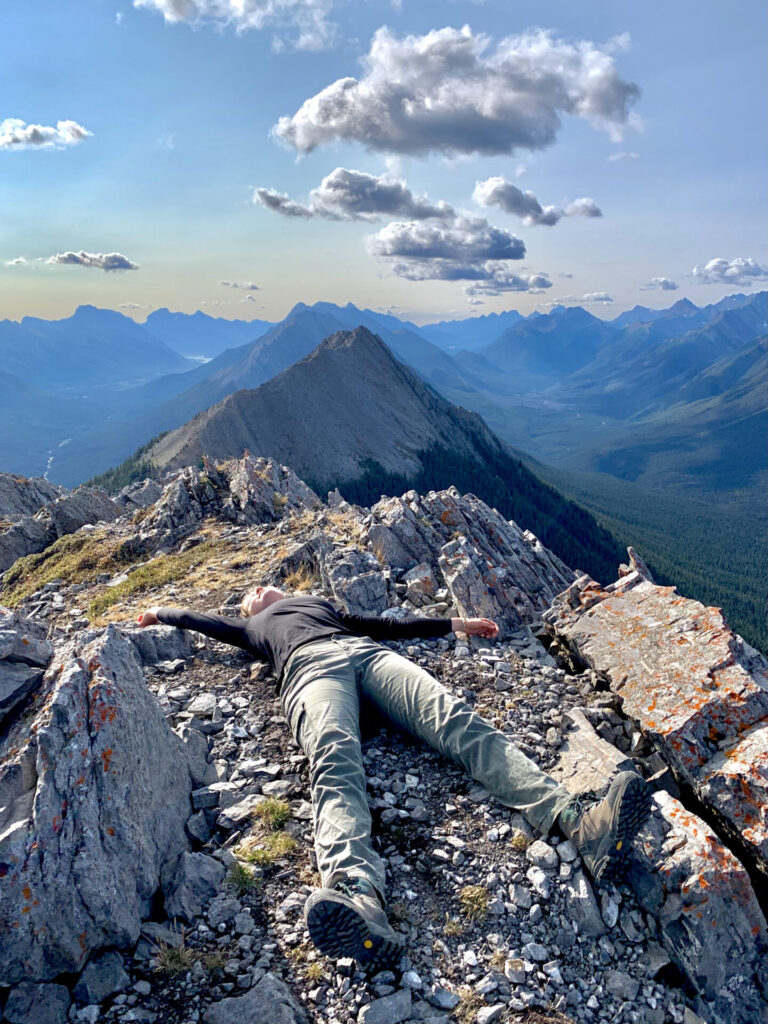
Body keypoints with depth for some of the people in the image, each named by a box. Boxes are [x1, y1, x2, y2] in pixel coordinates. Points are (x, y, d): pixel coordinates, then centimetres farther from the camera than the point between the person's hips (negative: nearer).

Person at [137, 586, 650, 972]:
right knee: (335, 763, -37)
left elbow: (390, 624, 40)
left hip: (367, 652, 3)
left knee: (459, 721, -26)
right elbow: (197, 618, 44)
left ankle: (577, 821, -47)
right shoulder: (251, 627, 39)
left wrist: (456, 624, 37)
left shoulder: (320, 602, 44)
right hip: (309, 667, -3)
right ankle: (360, 897, -66)